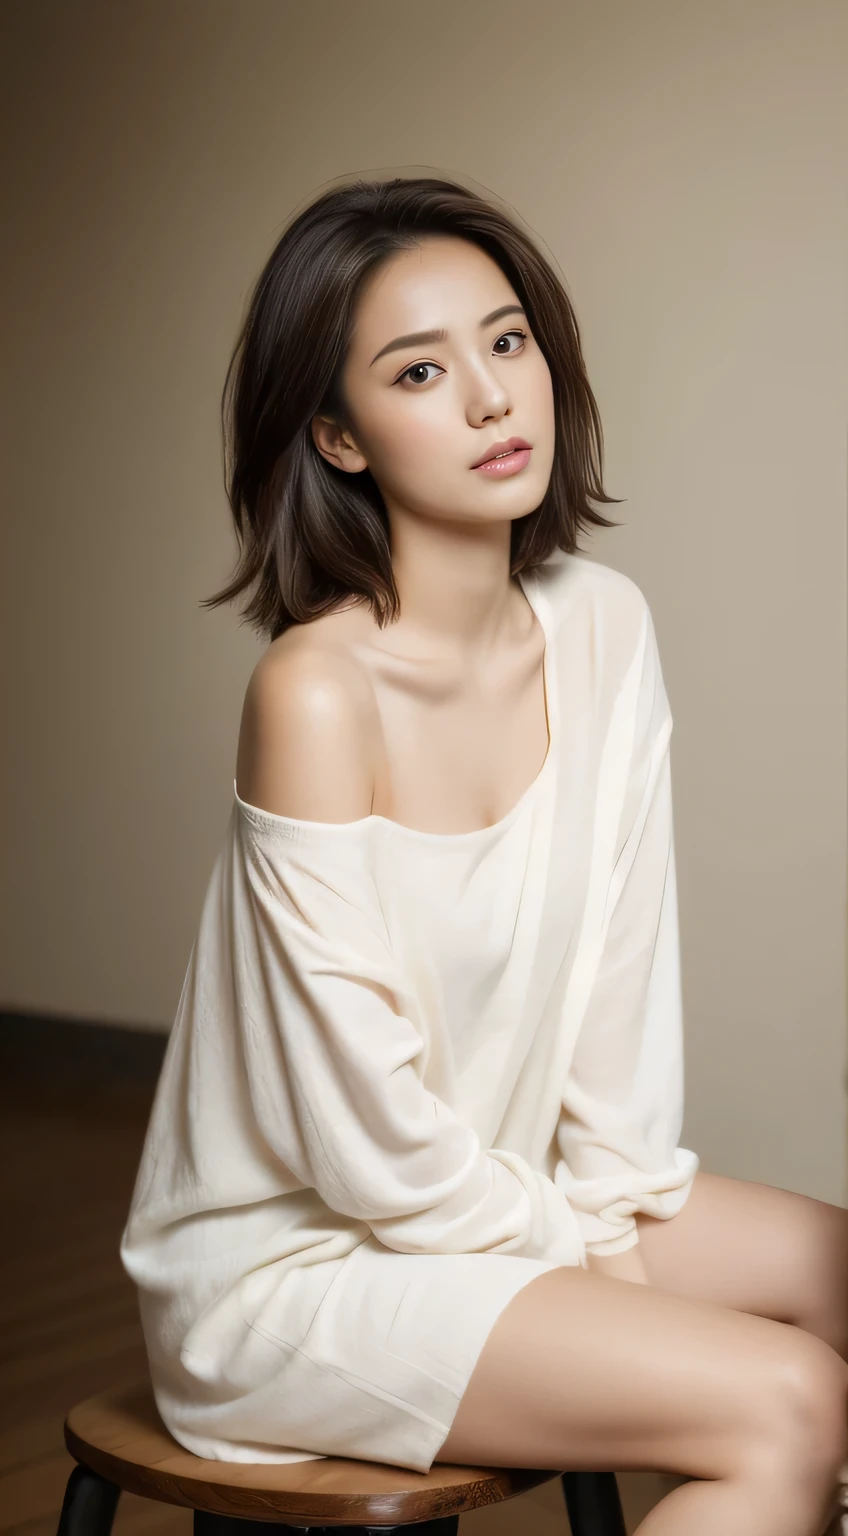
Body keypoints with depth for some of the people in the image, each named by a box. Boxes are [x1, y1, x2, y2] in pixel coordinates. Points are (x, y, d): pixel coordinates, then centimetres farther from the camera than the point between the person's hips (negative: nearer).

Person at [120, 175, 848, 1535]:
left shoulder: (603, 628, -4)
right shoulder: (317, 695, -25)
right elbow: (371, 1145, -21)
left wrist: (614, 1207, -1)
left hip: (508, 1193, 7)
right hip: (289, 1263, -7)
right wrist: (572, 1252, -8)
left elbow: (627, 960, 4)